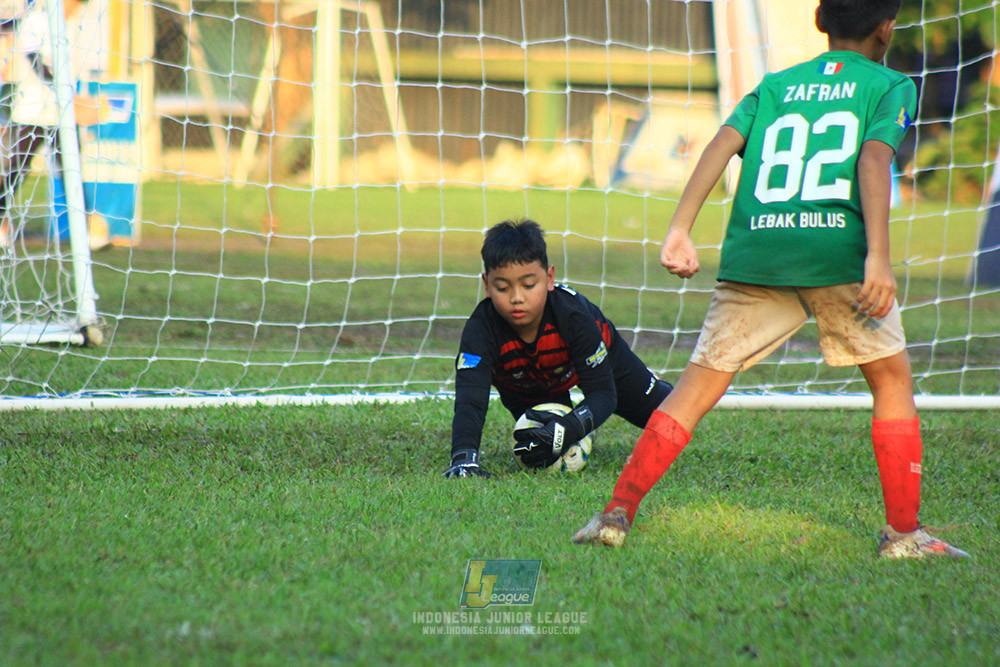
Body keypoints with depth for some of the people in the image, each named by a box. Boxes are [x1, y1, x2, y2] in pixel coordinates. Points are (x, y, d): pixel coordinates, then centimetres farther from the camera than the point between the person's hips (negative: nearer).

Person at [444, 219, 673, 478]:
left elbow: (602, 393, -39)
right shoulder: (481, 328, -43)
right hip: (524, 387, 0)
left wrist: (566, 430, -61)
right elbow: (469, 400, -52)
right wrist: (463, 459, -71)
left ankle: (658, 391, 53)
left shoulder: (573, 315, -43)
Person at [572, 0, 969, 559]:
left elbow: (724, 143, 7)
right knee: (893, 381, 14)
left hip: (754, 255, 3)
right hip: (838, 248, -3)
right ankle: (905, 533, 12)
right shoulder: (890, 86, 12)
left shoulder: (774, 86, 23)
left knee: (698, 387, 8)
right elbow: (874, 159, -6)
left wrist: (680, 230, -1)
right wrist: (878, 257, -16)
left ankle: (618, 513, 1)